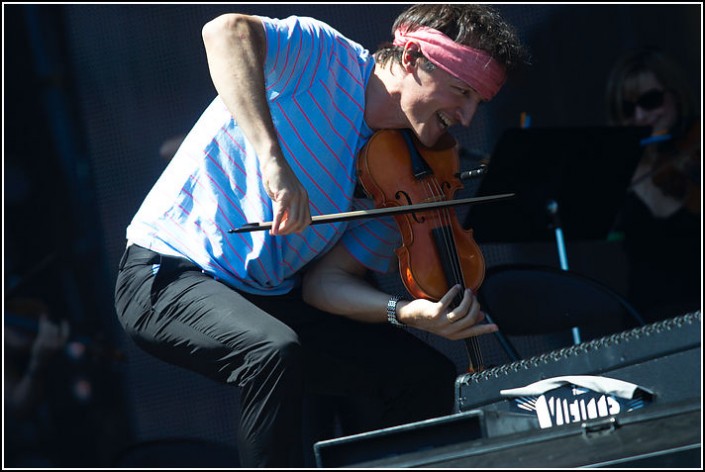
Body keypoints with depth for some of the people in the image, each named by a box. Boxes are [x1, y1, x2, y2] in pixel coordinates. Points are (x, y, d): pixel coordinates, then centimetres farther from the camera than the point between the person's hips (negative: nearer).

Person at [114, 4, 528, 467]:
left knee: (430, 375, -4)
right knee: (277, 352, -37)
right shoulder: (323, 59, -16)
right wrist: (274, 160, -45)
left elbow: (325, 279, -1)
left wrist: (406, 311, -22)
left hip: (274, 299, 7)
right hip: (169, 272, -7)